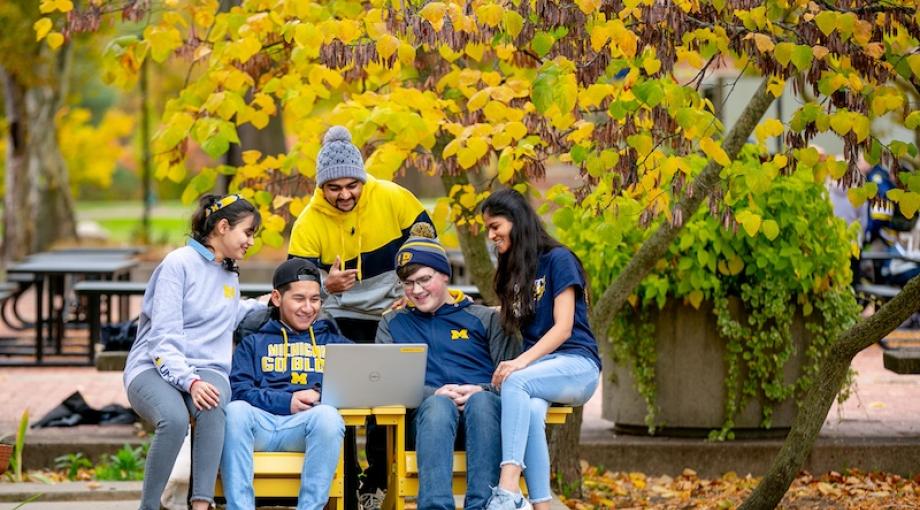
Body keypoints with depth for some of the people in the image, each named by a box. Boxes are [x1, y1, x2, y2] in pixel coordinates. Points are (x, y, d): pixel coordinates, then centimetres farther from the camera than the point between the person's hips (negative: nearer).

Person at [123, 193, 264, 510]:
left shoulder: (230, 275, 21)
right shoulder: (179, 264, -3)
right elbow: (164, 336, -13)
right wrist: (189, 381, -26)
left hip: (207, 369, 5)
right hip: (154, 367, -5)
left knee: (212, 410, -35)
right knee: (175, 418, -40)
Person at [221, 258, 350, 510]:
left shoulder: (334, 342, 29)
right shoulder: (254, 343, 26)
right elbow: (239, 389, 7)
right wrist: (287, 402, -9)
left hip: (305, 424, 0)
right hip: (259, 421, 0)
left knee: (328, 415, -35)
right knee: (235, 410, -34)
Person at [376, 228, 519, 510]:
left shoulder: (486, 319, 21)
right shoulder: (393, 324, 25)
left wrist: (480, 390, -12)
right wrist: (435, 393, -9)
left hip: (484, 412, 0)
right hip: (426, 413, 0)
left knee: (482, 401, -37)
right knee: (438, 404, -37)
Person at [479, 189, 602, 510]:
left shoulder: (557, 260, -1)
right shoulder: (514, 272, 22)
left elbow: (563, 327, -10)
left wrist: (522, 362, -23)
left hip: (576, 365, -5)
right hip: (539, 369, 5)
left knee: (515, 383, -36)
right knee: (531, 409, -32)